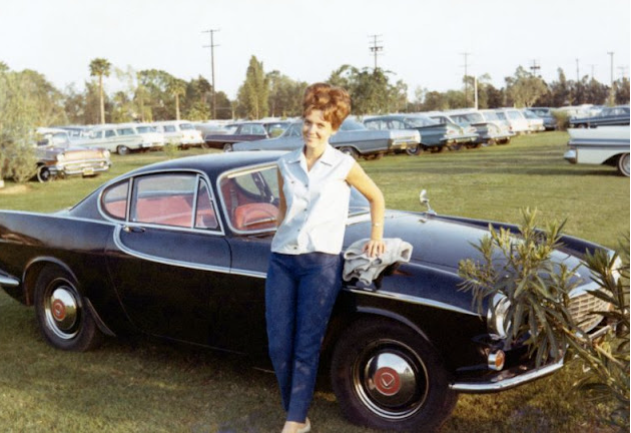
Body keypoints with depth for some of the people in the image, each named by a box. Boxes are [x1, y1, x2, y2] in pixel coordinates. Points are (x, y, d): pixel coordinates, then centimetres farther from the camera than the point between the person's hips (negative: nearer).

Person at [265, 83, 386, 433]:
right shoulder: (286, 165, 10)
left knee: (306, 347, -4)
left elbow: (376, 198, 14)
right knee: (278, 346, 1)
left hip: (321, 262, -4)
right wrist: (282, 237, 11)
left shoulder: (344, 166, -1)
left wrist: (376, 237, 7)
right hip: (281, 259, 4)